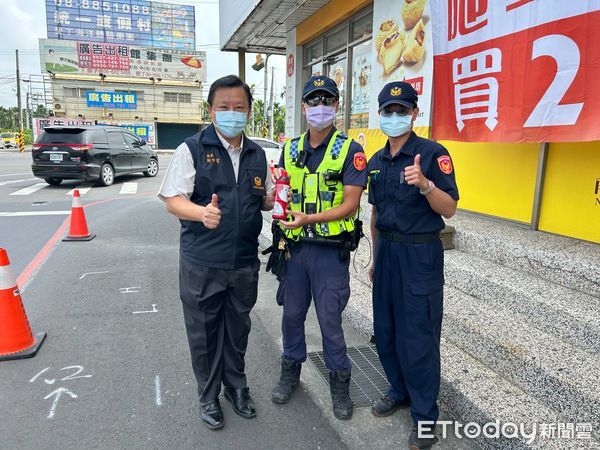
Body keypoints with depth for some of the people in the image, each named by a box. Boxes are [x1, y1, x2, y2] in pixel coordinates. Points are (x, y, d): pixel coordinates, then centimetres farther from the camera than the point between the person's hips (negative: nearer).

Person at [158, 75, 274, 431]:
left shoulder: (257, 154, 9)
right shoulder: (192, 149, -6)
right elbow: (174, 199, -11)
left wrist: (275, 199, -6)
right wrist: (202, 212, -31)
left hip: (245, 262, 4)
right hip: (202, 263, -3)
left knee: (238, 328, 18)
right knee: (204, 332, 11)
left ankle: (236, 386, 41)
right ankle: (209, 395, 34)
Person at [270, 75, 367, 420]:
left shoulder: (350, 150, -7)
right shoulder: (291, 148, 8)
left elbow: (350, 205, -14)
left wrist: (308, 218, -24)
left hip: (330, 250, -4)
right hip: (295, 247, 4)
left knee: (330, 318, 5)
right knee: (292, 313, 16)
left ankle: (340, 382, 27)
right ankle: (291, 371, 38)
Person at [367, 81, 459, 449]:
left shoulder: (433, 154, -9)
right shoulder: (376, 161, 10)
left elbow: (449, 209, -12)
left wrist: (424, 183, -30)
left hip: (421, 254, -6)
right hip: (387, 252, 7)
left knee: (418, 337, 0)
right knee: (385, 332, 14)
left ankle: (425, 417, 18)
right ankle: (400, 391, 36)